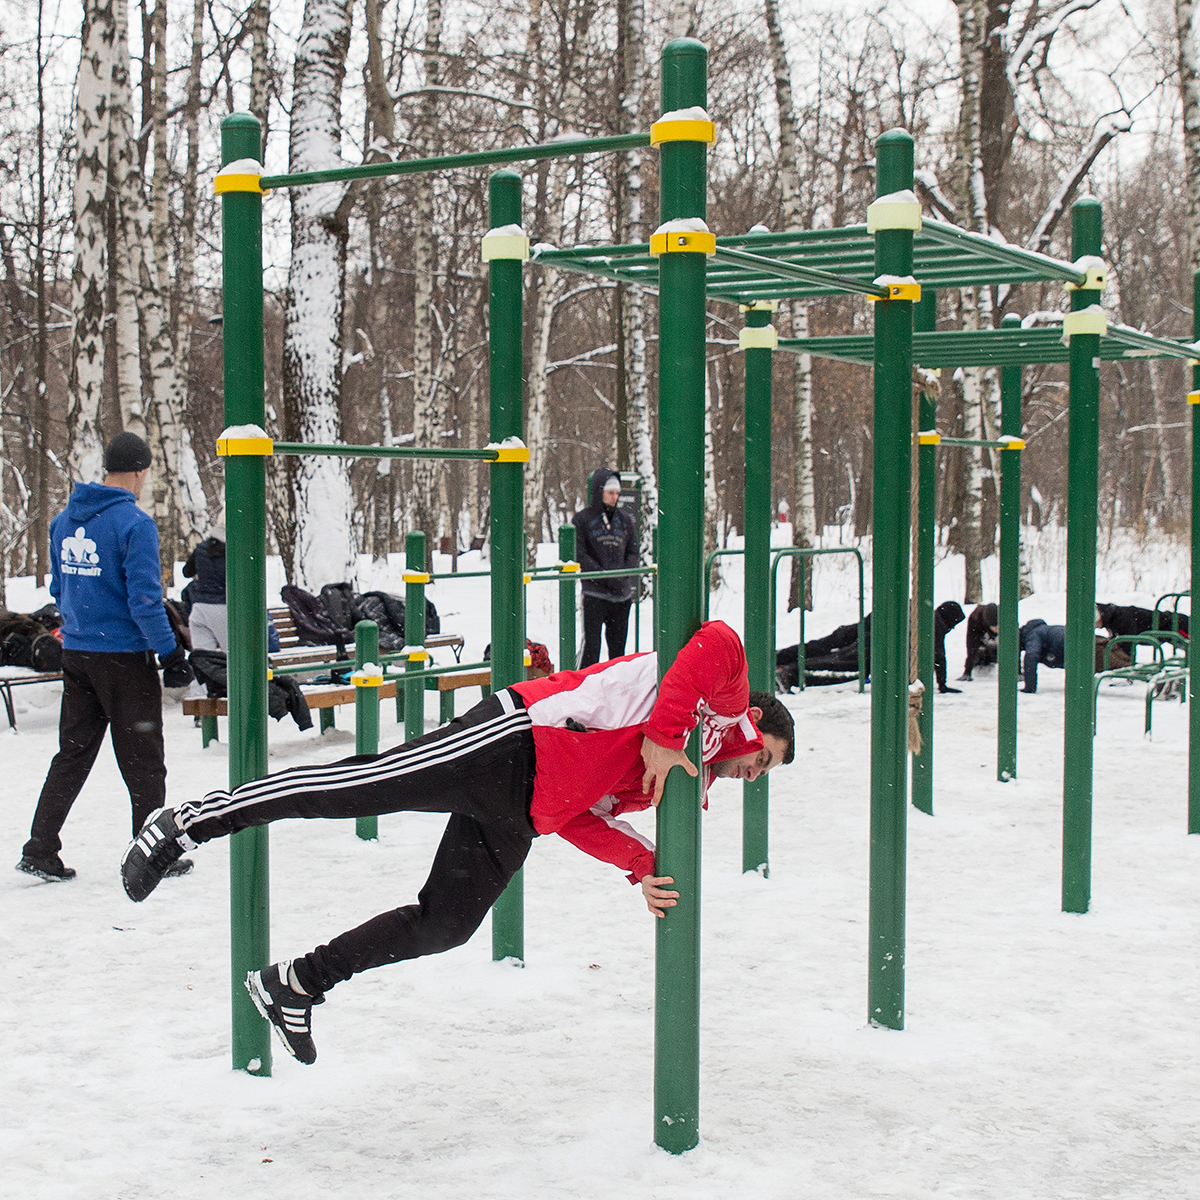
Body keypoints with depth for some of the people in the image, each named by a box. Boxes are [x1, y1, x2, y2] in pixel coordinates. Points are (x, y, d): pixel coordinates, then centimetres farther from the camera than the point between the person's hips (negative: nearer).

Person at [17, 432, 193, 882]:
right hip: (124, 656, -7)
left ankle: (40, 850, 11)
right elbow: (144, 599, -19)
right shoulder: (135, 523, -16)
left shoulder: (64, 520, 8)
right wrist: (171, 654, -13)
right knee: (142, 760, 5)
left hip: (76, 654, 7)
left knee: (72, 754, 14)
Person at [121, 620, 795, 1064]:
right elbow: (716, 643, -19)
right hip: (515, 741, -9)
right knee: (359, 785, -18)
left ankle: (297, 984, 16)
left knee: (442, 926, 5)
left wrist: (643, 866, 4)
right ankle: (195, 822, -13)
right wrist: (662, 735, -17)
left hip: (523, 815, 9)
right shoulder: (724, 696, 6)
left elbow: (581, 816, 17)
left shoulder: (670, 788, 29)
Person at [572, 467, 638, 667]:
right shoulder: (581, 520, 0)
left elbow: (633, 552, 14)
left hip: (622, 595, 4)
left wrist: (623, 574, -5)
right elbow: (579, 555, -7)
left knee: (618, 647, 9)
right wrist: (606, 576, -15)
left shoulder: (625, 519, 13)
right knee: (591, 646, -8)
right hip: (595, 593, -4)